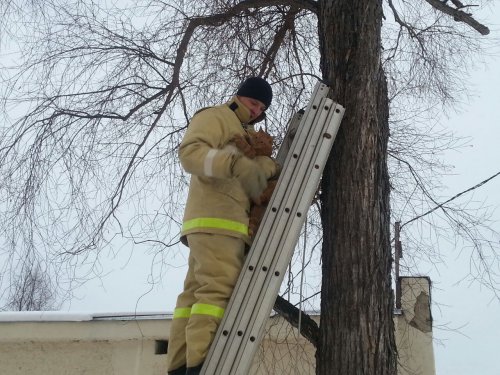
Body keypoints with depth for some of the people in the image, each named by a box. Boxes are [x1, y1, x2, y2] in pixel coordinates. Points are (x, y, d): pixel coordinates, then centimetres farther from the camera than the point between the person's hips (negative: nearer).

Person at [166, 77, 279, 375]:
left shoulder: (250, 136, 33)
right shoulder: (214, 117, 5)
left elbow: (255, 182, 31)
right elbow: (190, 153, -12)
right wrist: (234, 162, -26)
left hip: (229, 222, 9)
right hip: (215, 219, -9)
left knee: (196, 292, 1)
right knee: (217, 289, -19)